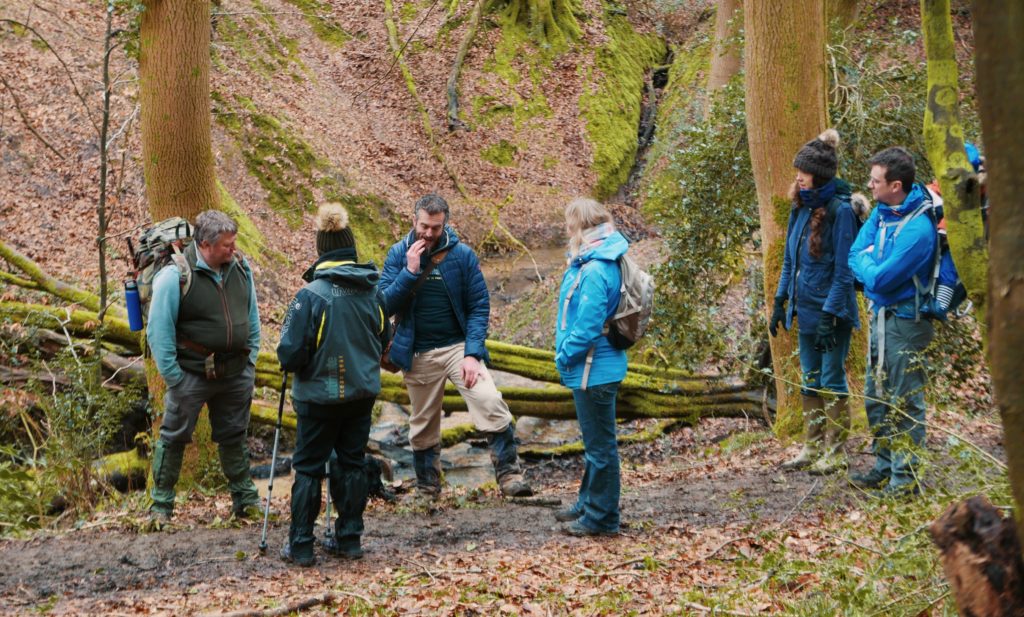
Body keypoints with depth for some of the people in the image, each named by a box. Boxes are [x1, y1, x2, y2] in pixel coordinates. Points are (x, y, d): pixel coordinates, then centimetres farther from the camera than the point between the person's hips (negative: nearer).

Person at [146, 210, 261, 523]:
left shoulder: (240, 267, 1)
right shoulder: (175, 275, -17)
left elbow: (252, 317, 14)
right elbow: (158, 330, -13)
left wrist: (251, 358, 10)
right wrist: (173, 376, -13)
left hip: (237, 374, 5)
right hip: (192, 375, -5)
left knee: (234, 437, 17)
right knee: (174, 438, 5)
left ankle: (245, 499, 29)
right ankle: (161, 505, 16)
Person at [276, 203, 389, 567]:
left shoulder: (311, 296, -19)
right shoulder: (373, 292, -3)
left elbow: (290, 353, -18)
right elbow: (384, 340, 11)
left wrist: (289, 359, 5)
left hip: (320, 396, -4)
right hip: (363, 393, 4)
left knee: (308, 467, 5)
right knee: (353, 462, 14)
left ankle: (300, 546, 8)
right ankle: (349, 539, 18)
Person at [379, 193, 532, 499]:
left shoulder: (462, 255, -4)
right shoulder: (398, 254, 0)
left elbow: (479, 306, -5)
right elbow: (385, 304, -6)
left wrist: (472, 354, -15)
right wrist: (410, 271, -19)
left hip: (458, 346, -1)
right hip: (418, 355, 1)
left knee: (490, 403, -22)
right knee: (423, 427, 10)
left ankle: (509, 476, -16)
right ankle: (427, 492, 26)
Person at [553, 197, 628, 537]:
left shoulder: (595, 271, -25)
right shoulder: (589, 262, 7)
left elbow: (588, 326, -26)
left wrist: (564, 356, -14)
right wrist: (566, 354, 13)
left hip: (594, 371, -10)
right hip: (592, 368, 10)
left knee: (599, 444, 0)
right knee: (594, 442, 21)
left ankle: (602, 517, 10)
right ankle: (588, 504, 35)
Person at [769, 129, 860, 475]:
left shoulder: (840, 211, -15)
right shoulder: (800, 208, 8)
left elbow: (843, 270, -17)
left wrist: (829, 316, -19)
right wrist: (780, 301, 12)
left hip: (830, 310, -8)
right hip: (805, 310, 8)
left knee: (832, 381, 0)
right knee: (811, 381, 14)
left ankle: (836, 453, 7)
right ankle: (812, 448, 22)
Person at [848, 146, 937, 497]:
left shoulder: (917, 229, -24)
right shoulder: (882, 212, 3)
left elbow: (880, 279, -24)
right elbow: (855, 254, 7)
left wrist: (865, 263, -6)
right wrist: (869, 264, -13)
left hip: (904, 321, -9)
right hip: (881, 317, 9)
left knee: (905, 402, -2)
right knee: (877, 398, 17)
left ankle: (906, 478, 5)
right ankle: (885, 467, 29)